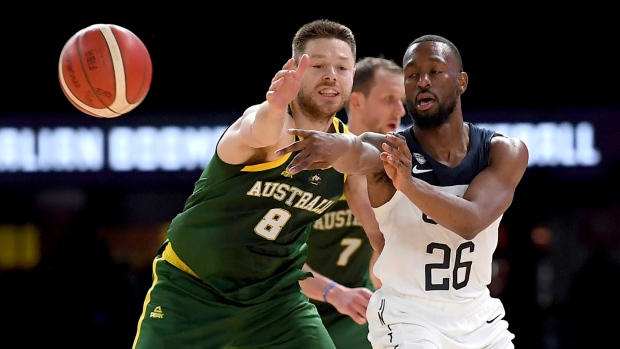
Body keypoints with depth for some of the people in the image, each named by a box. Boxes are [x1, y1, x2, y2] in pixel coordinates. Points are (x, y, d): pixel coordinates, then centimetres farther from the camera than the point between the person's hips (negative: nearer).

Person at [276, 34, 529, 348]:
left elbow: (471, 222, -24)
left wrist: (410, 184, -41)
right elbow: (358, 154, -37)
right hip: (406, 314, -3)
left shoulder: (505, 152, -6)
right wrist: (340, 145, -61)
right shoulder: (388, 150, -11)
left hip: (479, 318, 4)